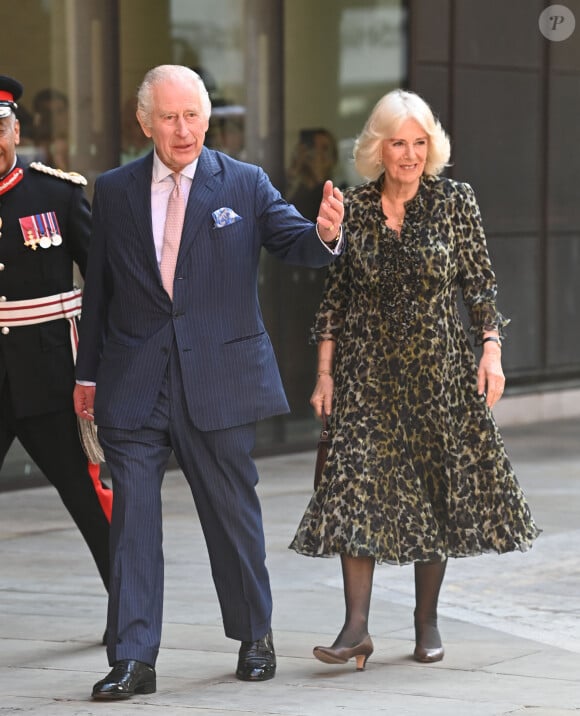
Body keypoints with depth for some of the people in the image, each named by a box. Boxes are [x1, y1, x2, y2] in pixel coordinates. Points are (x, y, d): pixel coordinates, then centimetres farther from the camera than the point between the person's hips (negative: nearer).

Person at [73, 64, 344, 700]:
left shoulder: (245, 184, 2)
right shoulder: (113, 193, 6)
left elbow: (294, 242, -4)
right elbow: (98, 289, 11)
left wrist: (325, 234, -28)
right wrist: (88, 372, 12)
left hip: (219, 378, 0)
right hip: (134, 385, 1)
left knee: (234, 515, 10)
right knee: (132, 520, -3)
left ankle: (254, 637, 27)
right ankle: (133, 660, -1)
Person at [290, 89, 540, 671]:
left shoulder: (454, 201, 0)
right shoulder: (353, 208, 2)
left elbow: (480, 284, 2)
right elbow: (335, 296, 5)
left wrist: (491, 352, -6)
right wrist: (325, 372, 2)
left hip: (439, 370, 0)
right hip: (369, 371, 0)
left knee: (436, 488, 4)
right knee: (358, 485, -11)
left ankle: (427, 622, 15)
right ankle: (357, 627, -12)